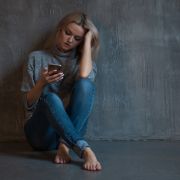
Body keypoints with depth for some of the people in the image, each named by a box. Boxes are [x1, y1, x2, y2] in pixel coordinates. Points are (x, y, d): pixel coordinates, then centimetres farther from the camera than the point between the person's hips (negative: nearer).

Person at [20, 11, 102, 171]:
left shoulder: (82, 61, 10)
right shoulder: (36, 58, 7)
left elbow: (84, 77, -18)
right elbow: (28, 103, 2)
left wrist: (87, 40, -7)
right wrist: (42, 83, -17)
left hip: (70, 129, 1)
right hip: (41, 132, -1)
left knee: (85, 84, -25)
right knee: (50, 98, -34)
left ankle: (65, 146, -31)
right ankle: (85, 150, -42)